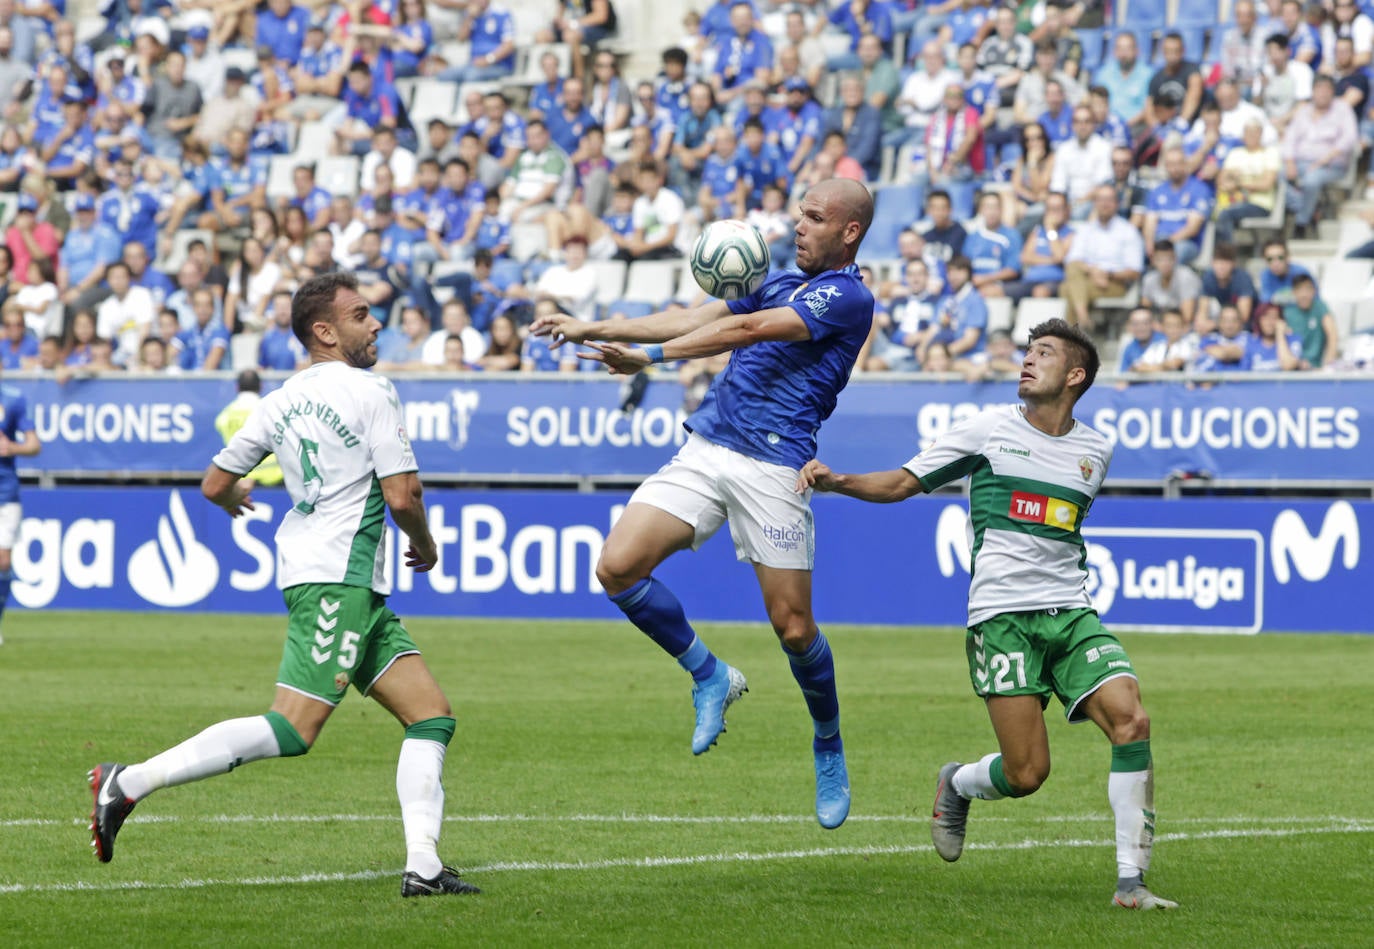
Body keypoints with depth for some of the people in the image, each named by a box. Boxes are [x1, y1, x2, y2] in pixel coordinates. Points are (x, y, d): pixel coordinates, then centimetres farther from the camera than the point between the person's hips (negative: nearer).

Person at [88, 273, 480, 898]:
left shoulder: (282, 401, 14)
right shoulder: (370, 393, -8)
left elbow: (215, 485, 17)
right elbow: (402, 497, -12)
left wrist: (234, 501, 41)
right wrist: (426, 545, 9)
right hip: (335, 581, -9)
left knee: (431, 715, 7)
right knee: (292, 731, -15)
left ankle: (423, 866, -2)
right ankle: (130, 782, -16)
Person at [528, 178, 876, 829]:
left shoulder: (848, 299, -6)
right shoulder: (782, 283, 22)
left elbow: (745, 330, -14)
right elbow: (694, 319, 18)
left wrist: (650, 355, -18)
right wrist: (594, 329, 9)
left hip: (773, 465, -7)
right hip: (705, 450, 7)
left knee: (792, 626, -5)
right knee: (618, 566, -11)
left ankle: (828, 746, 22)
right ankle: (710, 677, 9)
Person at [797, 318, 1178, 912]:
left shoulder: (1095, 449, 13)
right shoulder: (990, 429, 3)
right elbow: (901, 484, 5)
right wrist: (835, 482, -10)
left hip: (1071, 614, 4)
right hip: (1001, 614, -4)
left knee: (1131, 721, -19)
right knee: (1027, 773, -11)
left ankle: (1130, 882, -13)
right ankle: (957, 785, 26)